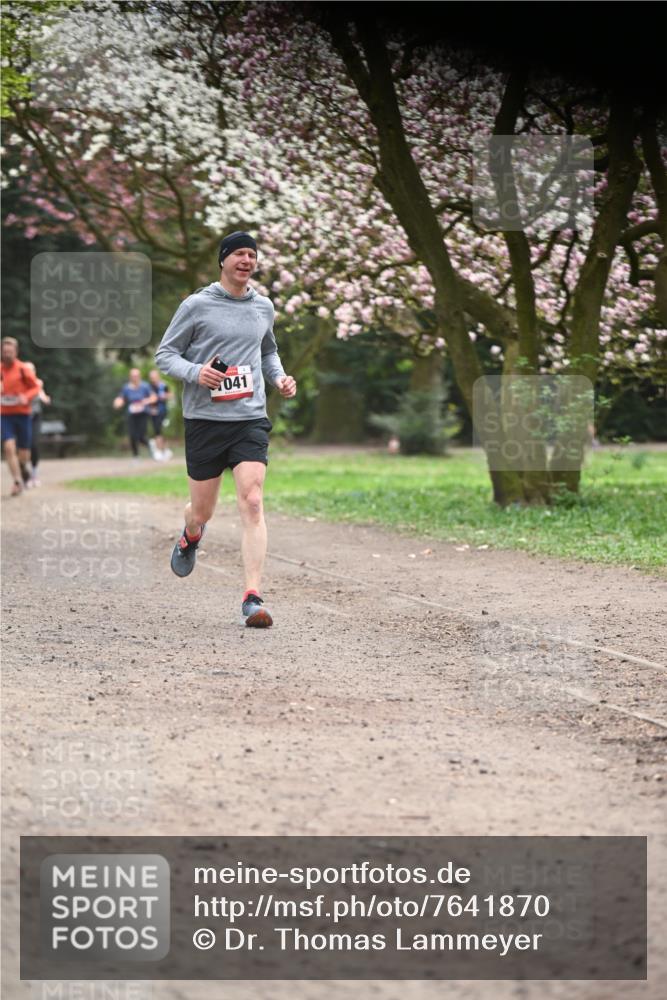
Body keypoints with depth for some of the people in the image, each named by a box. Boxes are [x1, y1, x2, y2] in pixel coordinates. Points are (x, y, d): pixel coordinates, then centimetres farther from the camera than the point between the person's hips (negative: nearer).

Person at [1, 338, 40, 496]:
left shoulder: (22, 369, -7)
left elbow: (35, 387, -1)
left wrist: (26, 397, -18)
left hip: (22, 413, -1)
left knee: (23, 452, 6)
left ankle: (24, 468, 41)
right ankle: (18, 482, -11)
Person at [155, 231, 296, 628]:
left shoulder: (263, 307, 12)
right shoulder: (196, 305, -1)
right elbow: (164, 355, 1)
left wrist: (280, 377, 9)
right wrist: (195, 372, -18)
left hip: (251, 420, 2)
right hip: (204, 419, -2)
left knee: (252, 502, -15)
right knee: (202, 511, 7)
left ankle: (253, 599, -19)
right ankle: (190, 539, 47)